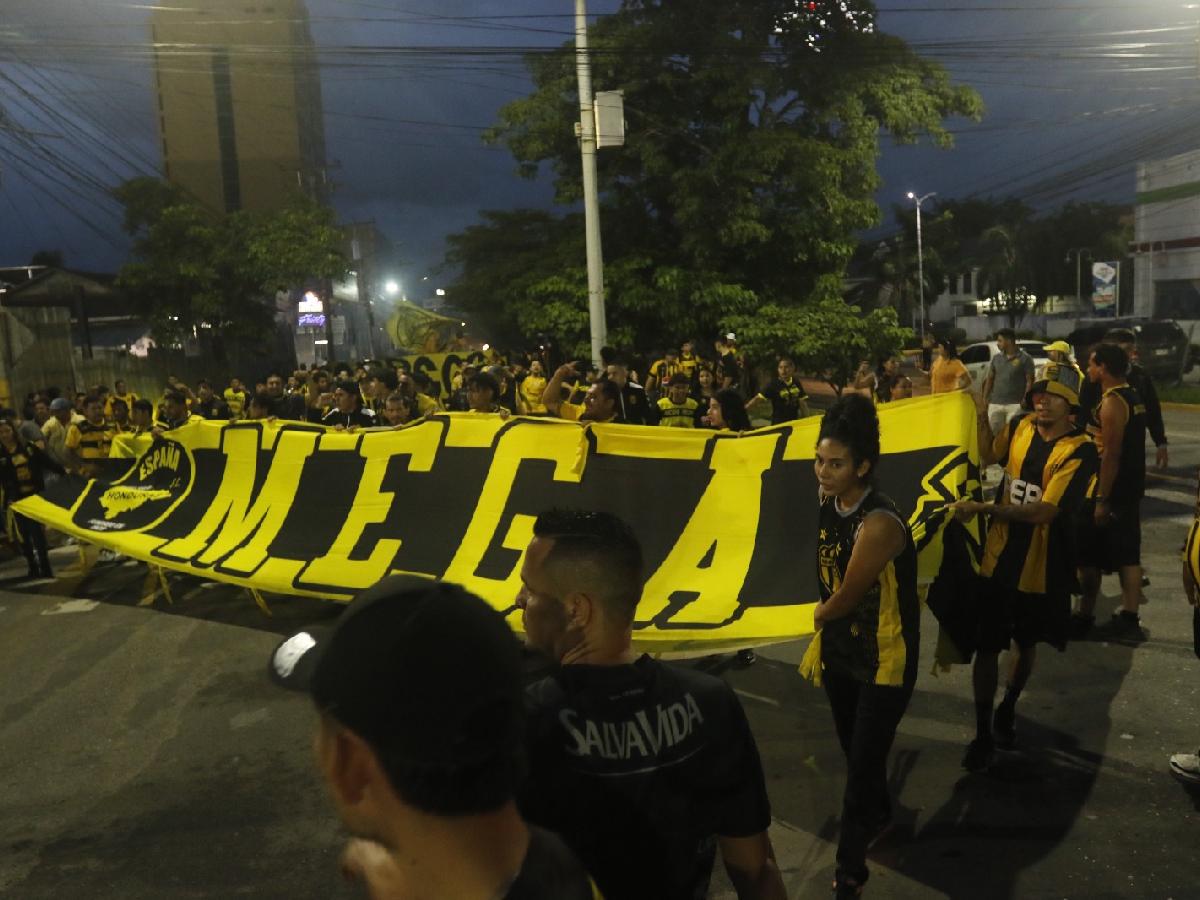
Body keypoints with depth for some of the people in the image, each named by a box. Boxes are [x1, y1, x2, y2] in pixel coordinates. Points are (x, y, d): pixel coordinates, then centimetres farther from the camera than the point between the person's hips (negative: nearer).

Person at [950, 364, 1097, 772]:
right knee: (987, 646, 3)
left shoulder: (1081, 451, -18)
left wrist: (983, 508, -26)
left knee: (1025, 645, 19)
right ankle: (983, 733, 18)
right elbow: (988, 456, 17)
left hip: (1041, 568, -2)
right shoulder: (1020, 426, -4)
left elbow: (1042, 512, -26)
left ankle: (1007, 711, 44)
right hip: (998, 558, 2)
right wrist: (981, 416, 3)